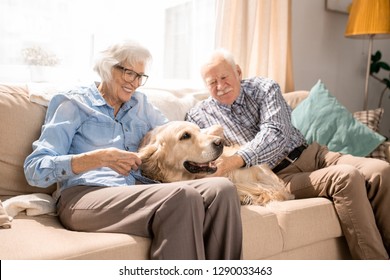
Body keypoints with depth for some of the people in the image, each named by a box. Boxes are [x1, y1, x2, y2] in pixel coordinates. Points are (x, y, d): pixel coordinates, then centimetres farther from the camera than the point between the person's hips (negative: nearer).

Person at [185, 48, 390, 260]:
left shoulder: (264, 88, 5)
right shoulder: (198, 117, 6)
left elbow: (275, 134, -12)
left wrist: (236, 160, -29)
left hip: (310, 153, 4)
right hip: (279, 175, -4)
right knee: (347, 178, -28)